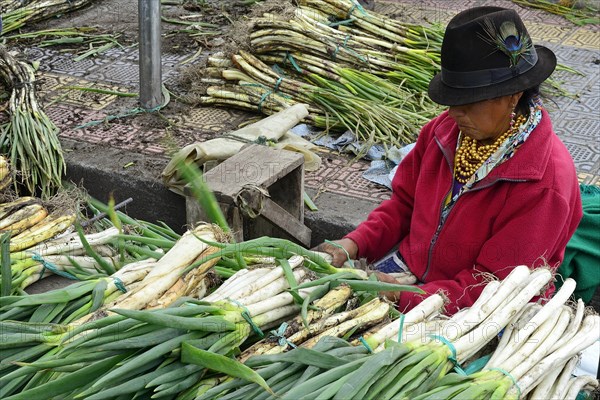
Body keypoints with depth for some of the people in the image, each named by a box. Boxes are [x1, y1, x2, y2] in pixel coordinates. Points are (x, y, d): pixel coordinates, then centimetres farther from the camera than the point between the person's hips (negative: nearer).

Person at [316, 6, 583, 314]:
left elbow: (493, 287, -22)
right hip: (408, 268, 6)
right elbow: (404, 202, 11)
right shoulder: (445, 130, -2)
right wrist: (354, 244, -7)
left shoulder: (545, 183, -24)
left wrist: (402, 297, -30)